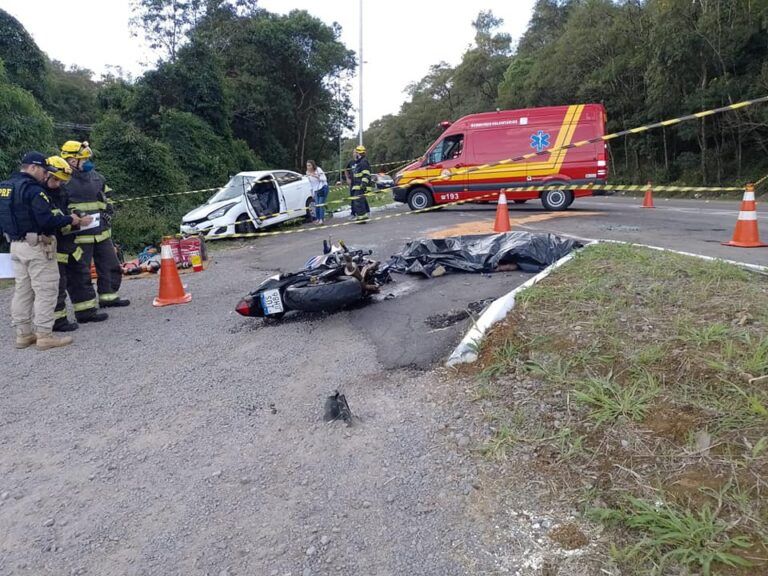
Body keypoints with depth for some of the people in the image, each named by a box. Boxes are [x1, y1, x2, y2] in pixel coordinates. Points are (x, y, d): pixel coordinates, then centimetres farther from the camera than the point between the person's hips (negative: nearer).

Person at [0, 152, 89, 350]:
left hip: (16, 244, 9)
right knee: (45, 290, -2)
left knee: (22, 290, 13)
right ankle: (44, 336, 0)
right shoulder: (33, 189, -16)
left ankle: (23, 334, 20)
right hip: (37, 246, -9)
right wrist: (70, 220, -9)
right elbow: (46, 220, -21)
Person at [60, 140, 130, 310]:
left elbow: (107, 200, 26)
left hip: (102, 232, 7)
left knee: (111, 266, 17)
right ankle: (85, 309, 6)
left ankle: (108, 297, 34)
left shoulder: (96, 177, 12)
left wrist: (108, 210, 10)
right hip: (79, 236, -7)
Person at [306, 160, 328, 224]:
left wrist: (316, 176, -29)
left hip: (323, 188, -6)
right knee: (316, 205, -1)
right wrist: (313, 192, 13)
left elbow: (324, 179, -18)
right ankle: (317, 219, 8)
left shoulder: (318, 170, -15)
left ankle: (321, 219, -9)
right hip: (316, 190, 6)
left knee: (321, 204, -12)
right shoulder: (308, 172, 3)